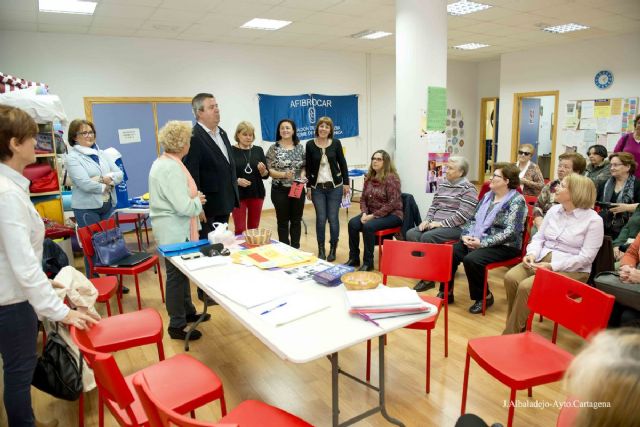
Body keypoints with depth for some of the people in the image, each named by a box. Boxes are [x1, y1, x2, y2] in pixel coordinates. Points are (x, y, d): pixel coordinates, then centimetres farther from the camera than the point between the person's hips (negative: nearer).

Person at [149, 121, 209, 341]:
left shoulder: (164, 162, 10)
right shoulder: (172, 168, -23)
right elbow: (184, 207, -27)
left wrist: (194, 198, 9)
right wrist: (198, 201, -8)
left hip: (174, 229, 10)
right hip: (175, 231, -10)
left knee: (182, 272, 20)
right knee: (176, 275, 1)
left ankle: (187, 311, 35)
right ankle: (177, 325, 14)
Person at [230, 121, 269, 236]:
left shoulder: (258, 150, 5)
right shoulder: (231, 151, -3)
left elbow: (266, 175, 5)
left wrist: (263, 170, -16)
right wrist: (237, 180, -20)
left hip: (257, 193, 3)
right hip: (238, 194, -3)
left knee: (254, 228, 9)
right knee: (240, 229, -5)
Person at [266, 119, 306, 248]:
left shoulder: (300, 147, 5)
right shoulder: (273, 149, -5)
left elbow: (304, 166, 12)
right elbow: (269, 170, -8)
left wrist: (303, 174, -9)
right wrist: (283, 175, -23)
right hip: (280, 190, -3)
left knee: (296, 220, 10)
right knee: (283, 221, 6)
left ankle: (296, 249, 23)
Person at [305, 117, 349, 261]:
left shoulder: (336, 143, 0)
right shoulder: (310, 144, -1)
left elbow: (342, 164, 4)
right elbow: (308, 167, 2)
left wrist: (346, 183, 2)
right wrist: (308, 187, 0)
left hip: (335, 187, 0)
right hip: (317, 188, 0)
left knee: (333, 218, 2)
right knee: (321, 218, 2)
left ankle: (333, 249, 17)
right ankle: (321, 249, 15)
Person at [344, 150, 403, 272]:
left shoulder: (391, 178, -14)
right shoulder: (369, 177, 8)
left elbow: (393, 203, -19)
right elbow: (363, 198, 10)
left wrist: (374, 215, -21)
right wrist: (364, 213, -9)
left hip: (391, 215, -6)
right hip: (372, 213, 7)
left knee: (368, 226, -32)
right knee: (352, 223, -19)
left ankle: (368, 262, -17)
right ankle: (354, 258, -6)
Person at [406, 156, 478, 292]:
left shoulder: (468, 189, -5)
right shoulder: (443, 185, 17)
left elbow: (463, 215, -15)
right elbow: (434, 205, 19)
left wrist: (441, 223, -18)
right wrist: (427, 220, 1)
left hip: (455, 227, -7)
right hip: (436, 224, 7)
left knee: (427, 237, -30)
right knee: (411, 234, -16)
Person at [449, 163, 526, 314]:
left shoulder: (516, 200, -12)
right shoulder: (487, 196, 12)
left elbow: (510, 232, -20)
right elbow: (474, 219, 15)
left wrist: (482, 243, -23)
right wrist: (467, 235, -6)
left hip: (504, 246, -7)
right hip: (478, 241, 7)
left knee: (471, 259, -31)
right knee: (450, 253, -15)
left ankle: (484, 296, -7)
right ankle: (446, 292, -2)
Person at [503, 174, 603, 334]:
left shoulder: (593, 220, -8)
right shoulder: (554, 209, 10)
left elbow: (586, 257, -14)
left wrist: (552, 266, -21)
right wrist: (532, 253, -9)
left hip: (572, 270, -6)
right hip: (542, 259, 6)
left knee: (526, 286, -29)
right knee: (511, 278, -24)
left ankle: (510, 337, -15)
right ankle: (516, 327, -9)